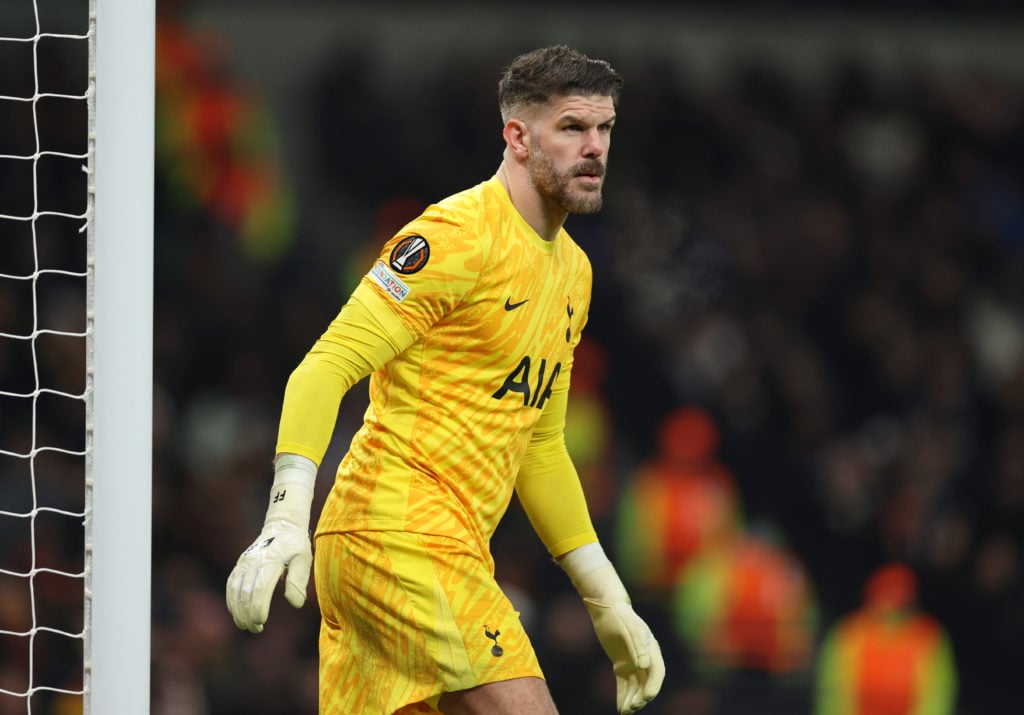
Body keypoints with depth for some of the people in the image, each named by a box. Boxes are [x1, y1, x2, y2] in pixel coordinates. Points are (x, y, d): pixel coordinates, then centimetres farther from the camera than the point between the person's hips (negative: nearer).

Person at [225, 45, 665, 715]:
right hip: (402, 532, -9)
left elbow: (540, 448, 28)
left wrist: (609, 602, 25)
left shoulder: (573, 270, 19)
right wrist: (287, 519, -28)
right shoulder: (460, 234, -10)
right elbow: (327, 367, -16)